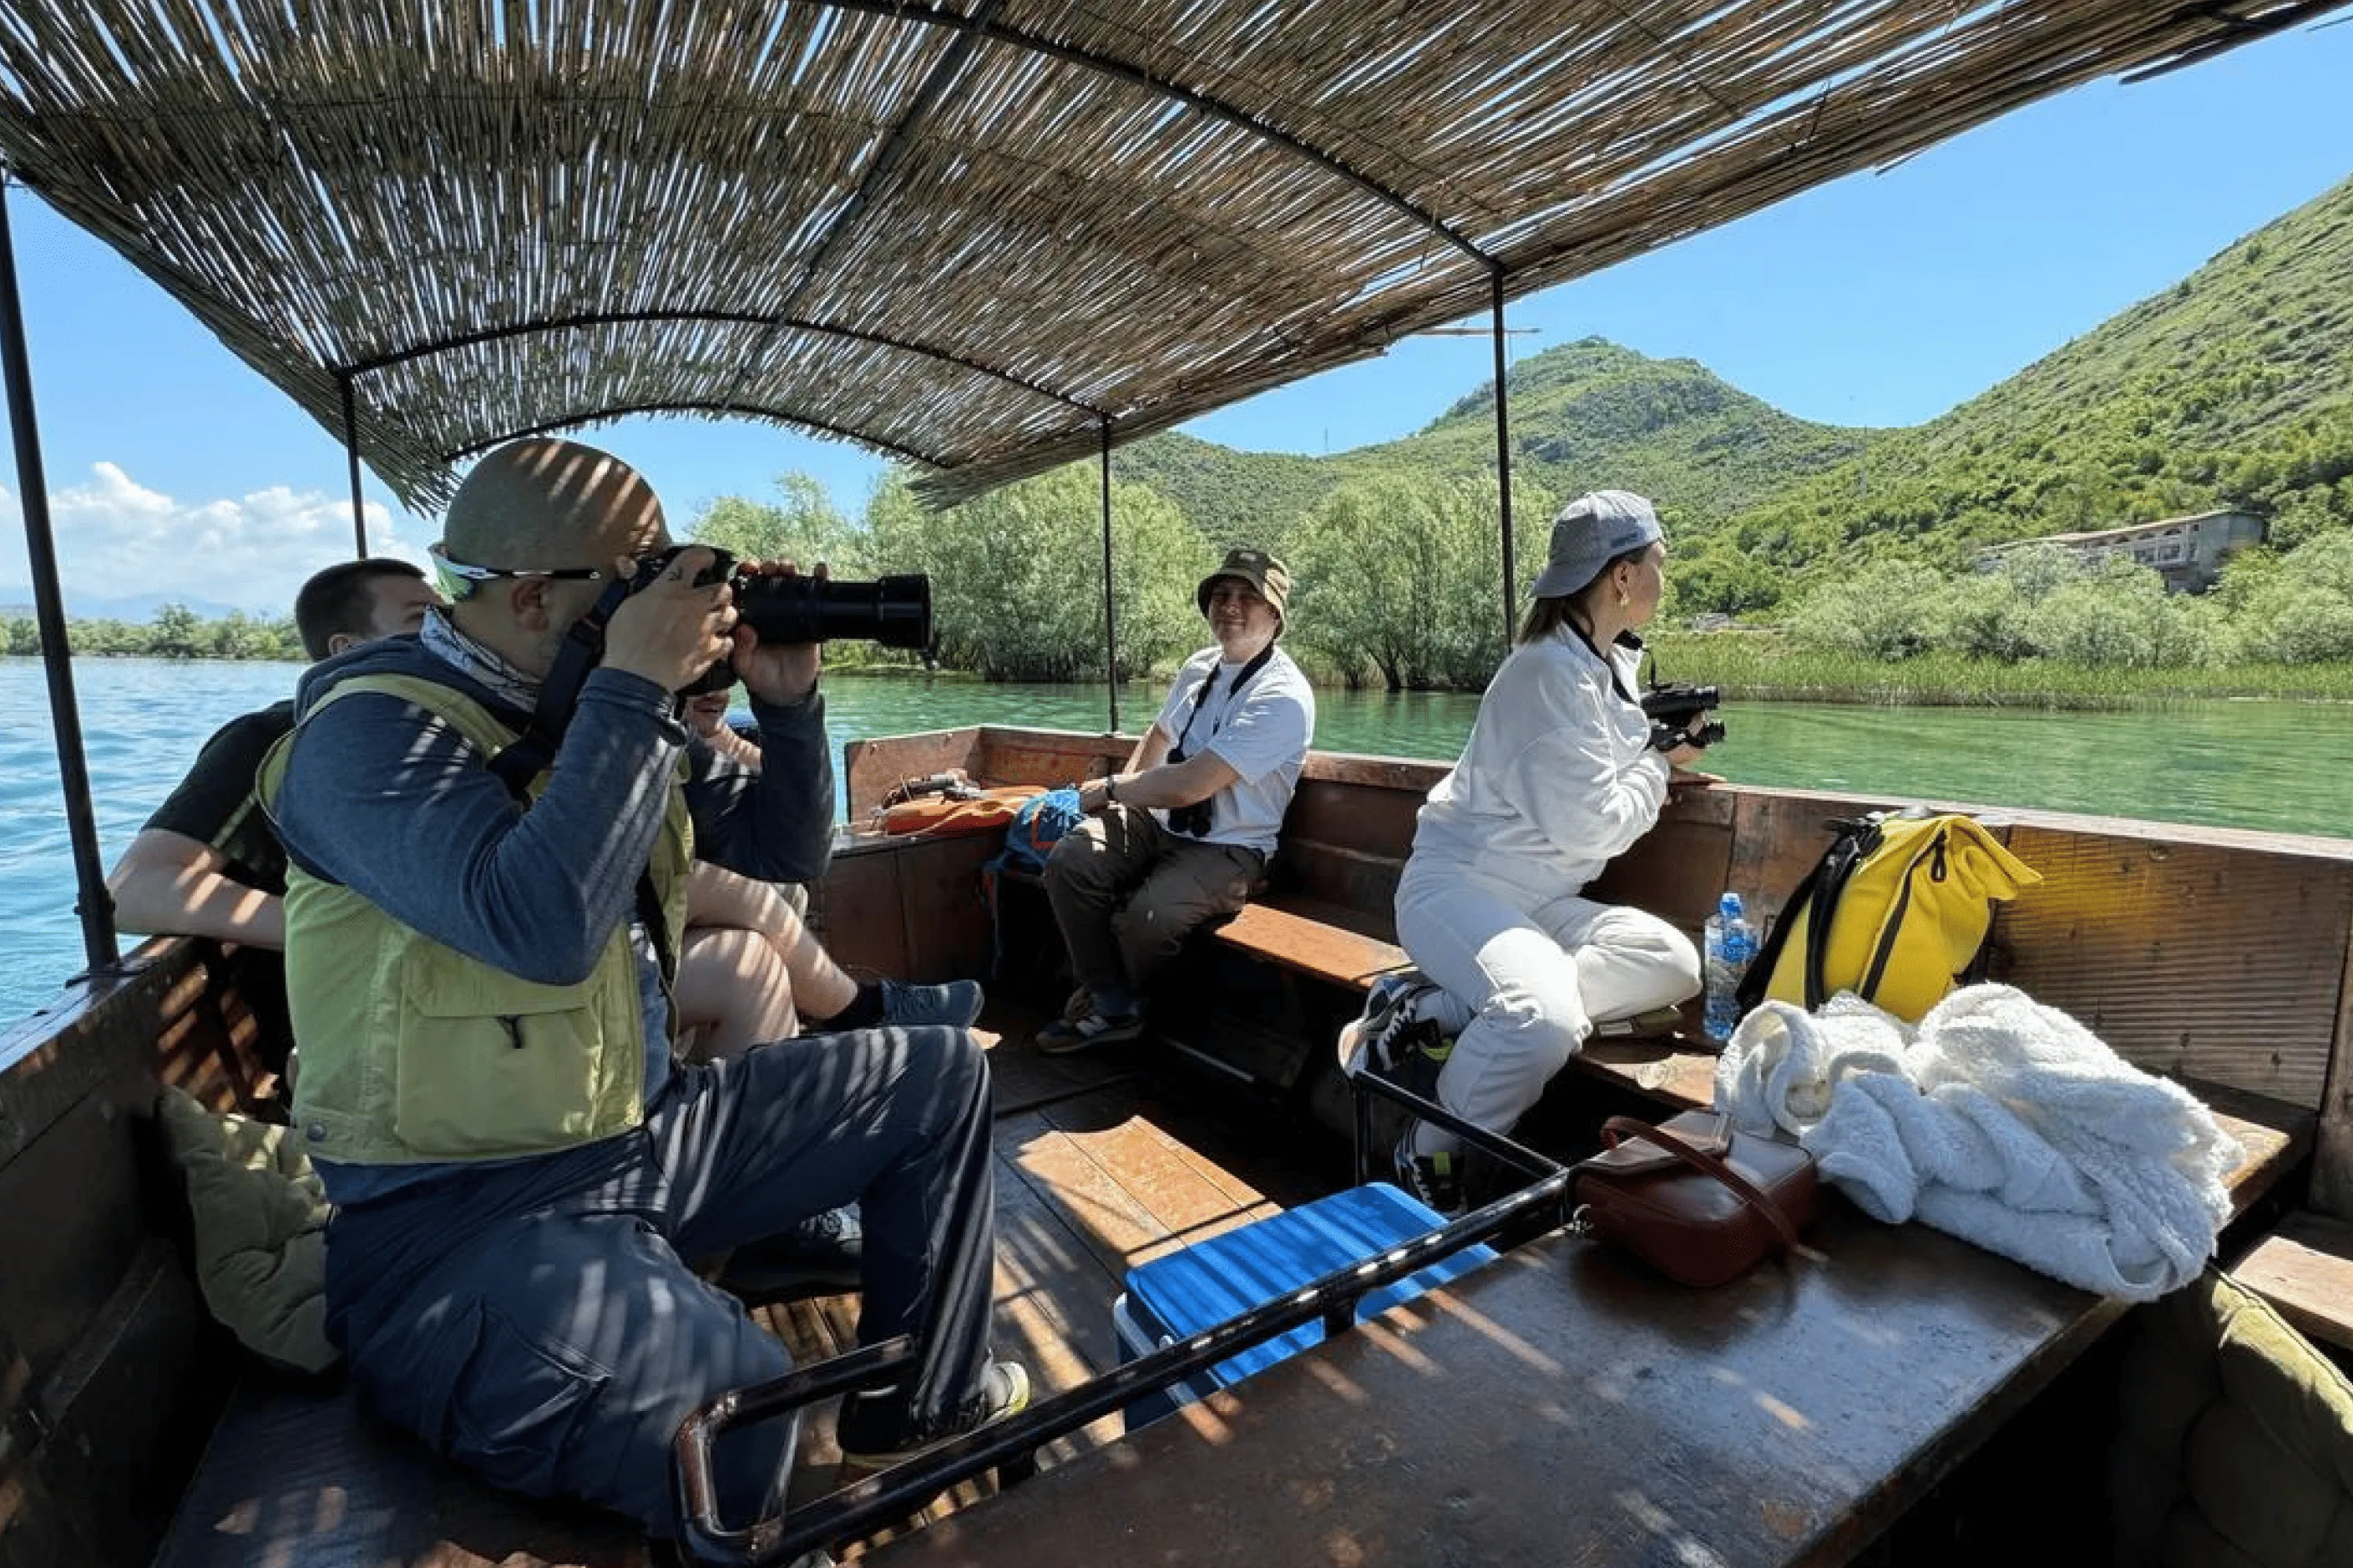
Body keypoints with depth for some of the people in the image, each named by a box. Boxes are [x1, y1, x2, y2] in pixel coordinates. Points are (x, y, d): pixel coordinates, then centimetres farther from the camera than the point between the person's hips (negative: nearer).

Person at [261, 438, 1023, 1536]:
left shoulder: (593, 714, 6)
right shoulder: (371, 729, -16)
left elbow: (780, 851, 10)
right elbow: (542, 928, -34)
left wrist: (787, 700, -5)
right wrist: (636, 689, -27)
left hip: (645, 1133, 8)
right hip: (463, 1205, -8)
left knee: (937, 1075, 9)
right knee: (725, 1404, -37)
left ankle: (919, 1405, 20)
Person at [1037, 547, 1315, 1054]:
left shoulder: (1282, 696, -19)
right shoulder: (1200, 666, 7)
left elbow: (1187, 786, -25)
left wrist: (1109, 790, -10)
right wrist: (1121, 790, 9)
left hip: (1226, 850, -7)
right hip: (1157, 820, 7)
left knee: (1146, 917, -32)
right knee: (1068, 860, -18)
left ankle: (1118, 1002, 5)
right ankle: (1111, 1006, -4)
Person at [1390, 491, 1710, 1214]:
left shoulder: (1608, 664, 10)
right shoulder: (1551, 671, -18)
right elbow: (1590, 825, -19)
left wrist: (1662, 745, 7)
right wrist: (1659, 765, -2)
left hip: (1544, 902, 9)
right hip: (1460, 886, -9)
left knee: (1673, 963, -12)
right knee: (1546, 1022, -32)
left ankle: (1461, 1010, -10)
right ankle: (1427, 1156, -7)